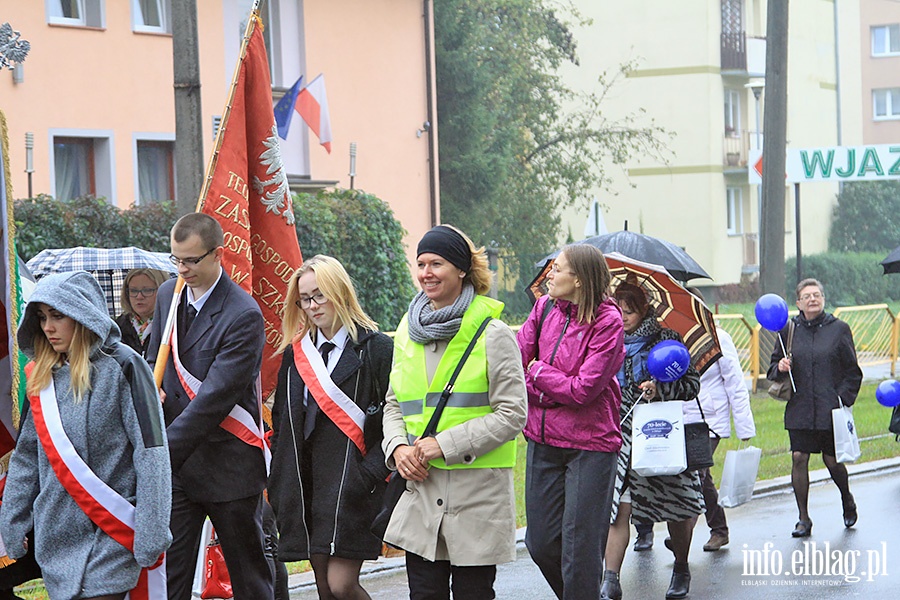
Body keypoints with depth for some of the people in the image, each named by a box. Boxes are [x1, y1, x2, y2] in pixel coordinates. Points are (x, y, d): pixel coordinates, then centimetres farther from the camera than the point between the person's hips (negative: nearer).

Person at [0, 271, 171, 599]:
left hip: (109, 536, -5)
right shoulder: (40, 375, 9)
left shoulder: (122, 366, -7)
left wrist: (151, 533, -16)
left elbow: (151, 453, -11)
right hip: (55, 535, 5)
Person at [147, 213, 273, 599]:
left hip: (227, 464, -6)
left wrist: (161, 453, -24)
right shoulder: (168, 295, 8)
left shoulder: (244, 316, -16)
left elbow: (214, 398, -21)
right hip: (175, 465, 6)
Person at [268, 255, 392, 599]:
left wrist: (370, 474, -15)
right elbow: (281, 421, 18)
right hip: (308, 488, 5)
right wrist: (282, 483, 9)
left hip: (353, 488, -5)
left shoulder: (377, 348, -4)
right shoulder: (296, 354, 13)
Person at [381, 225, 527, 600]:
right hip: (421, 489, 4)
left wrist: (446, 444, -14)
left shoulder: (493, 335, -5)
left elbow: (512, 414, -8)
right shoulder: (408, 333, 12)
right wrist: (398, 447, -2)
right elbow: (393, 406, 20)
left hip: (478, 491, -4)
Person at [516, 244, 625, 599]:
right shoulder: (545, 307, 4)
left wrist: (538, 372, -6)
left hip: (590, 442, -6)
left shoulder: (608, 321, -13)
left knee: (579, 547, -3)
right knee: (541, 543, 10)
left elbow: (583, 389, -16)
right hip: (544, 439, 6)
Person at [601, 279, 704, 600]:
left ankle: (681, 569, 30)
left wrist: (660, 389, -17)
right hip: (619, 434, 2)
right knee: (619, 506, -11)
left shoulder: (666, 340, -1)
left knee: (674, 507, 8)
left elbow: (693, 384, -2)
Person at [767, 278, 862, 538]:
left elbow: (853, 372, 4)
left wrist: (842, 399, -7)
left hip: (830, 410, -2)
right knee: (799, 458, -6)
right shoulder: (789, 330, 6)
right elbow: (773, 368, 15)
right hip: (799, 408, 2)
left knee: (832, 461, 4)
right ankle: (803, 518, 4)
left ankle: (847, 500, 35)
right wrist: (780, 368, -8)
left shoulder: (839, 329, 1)